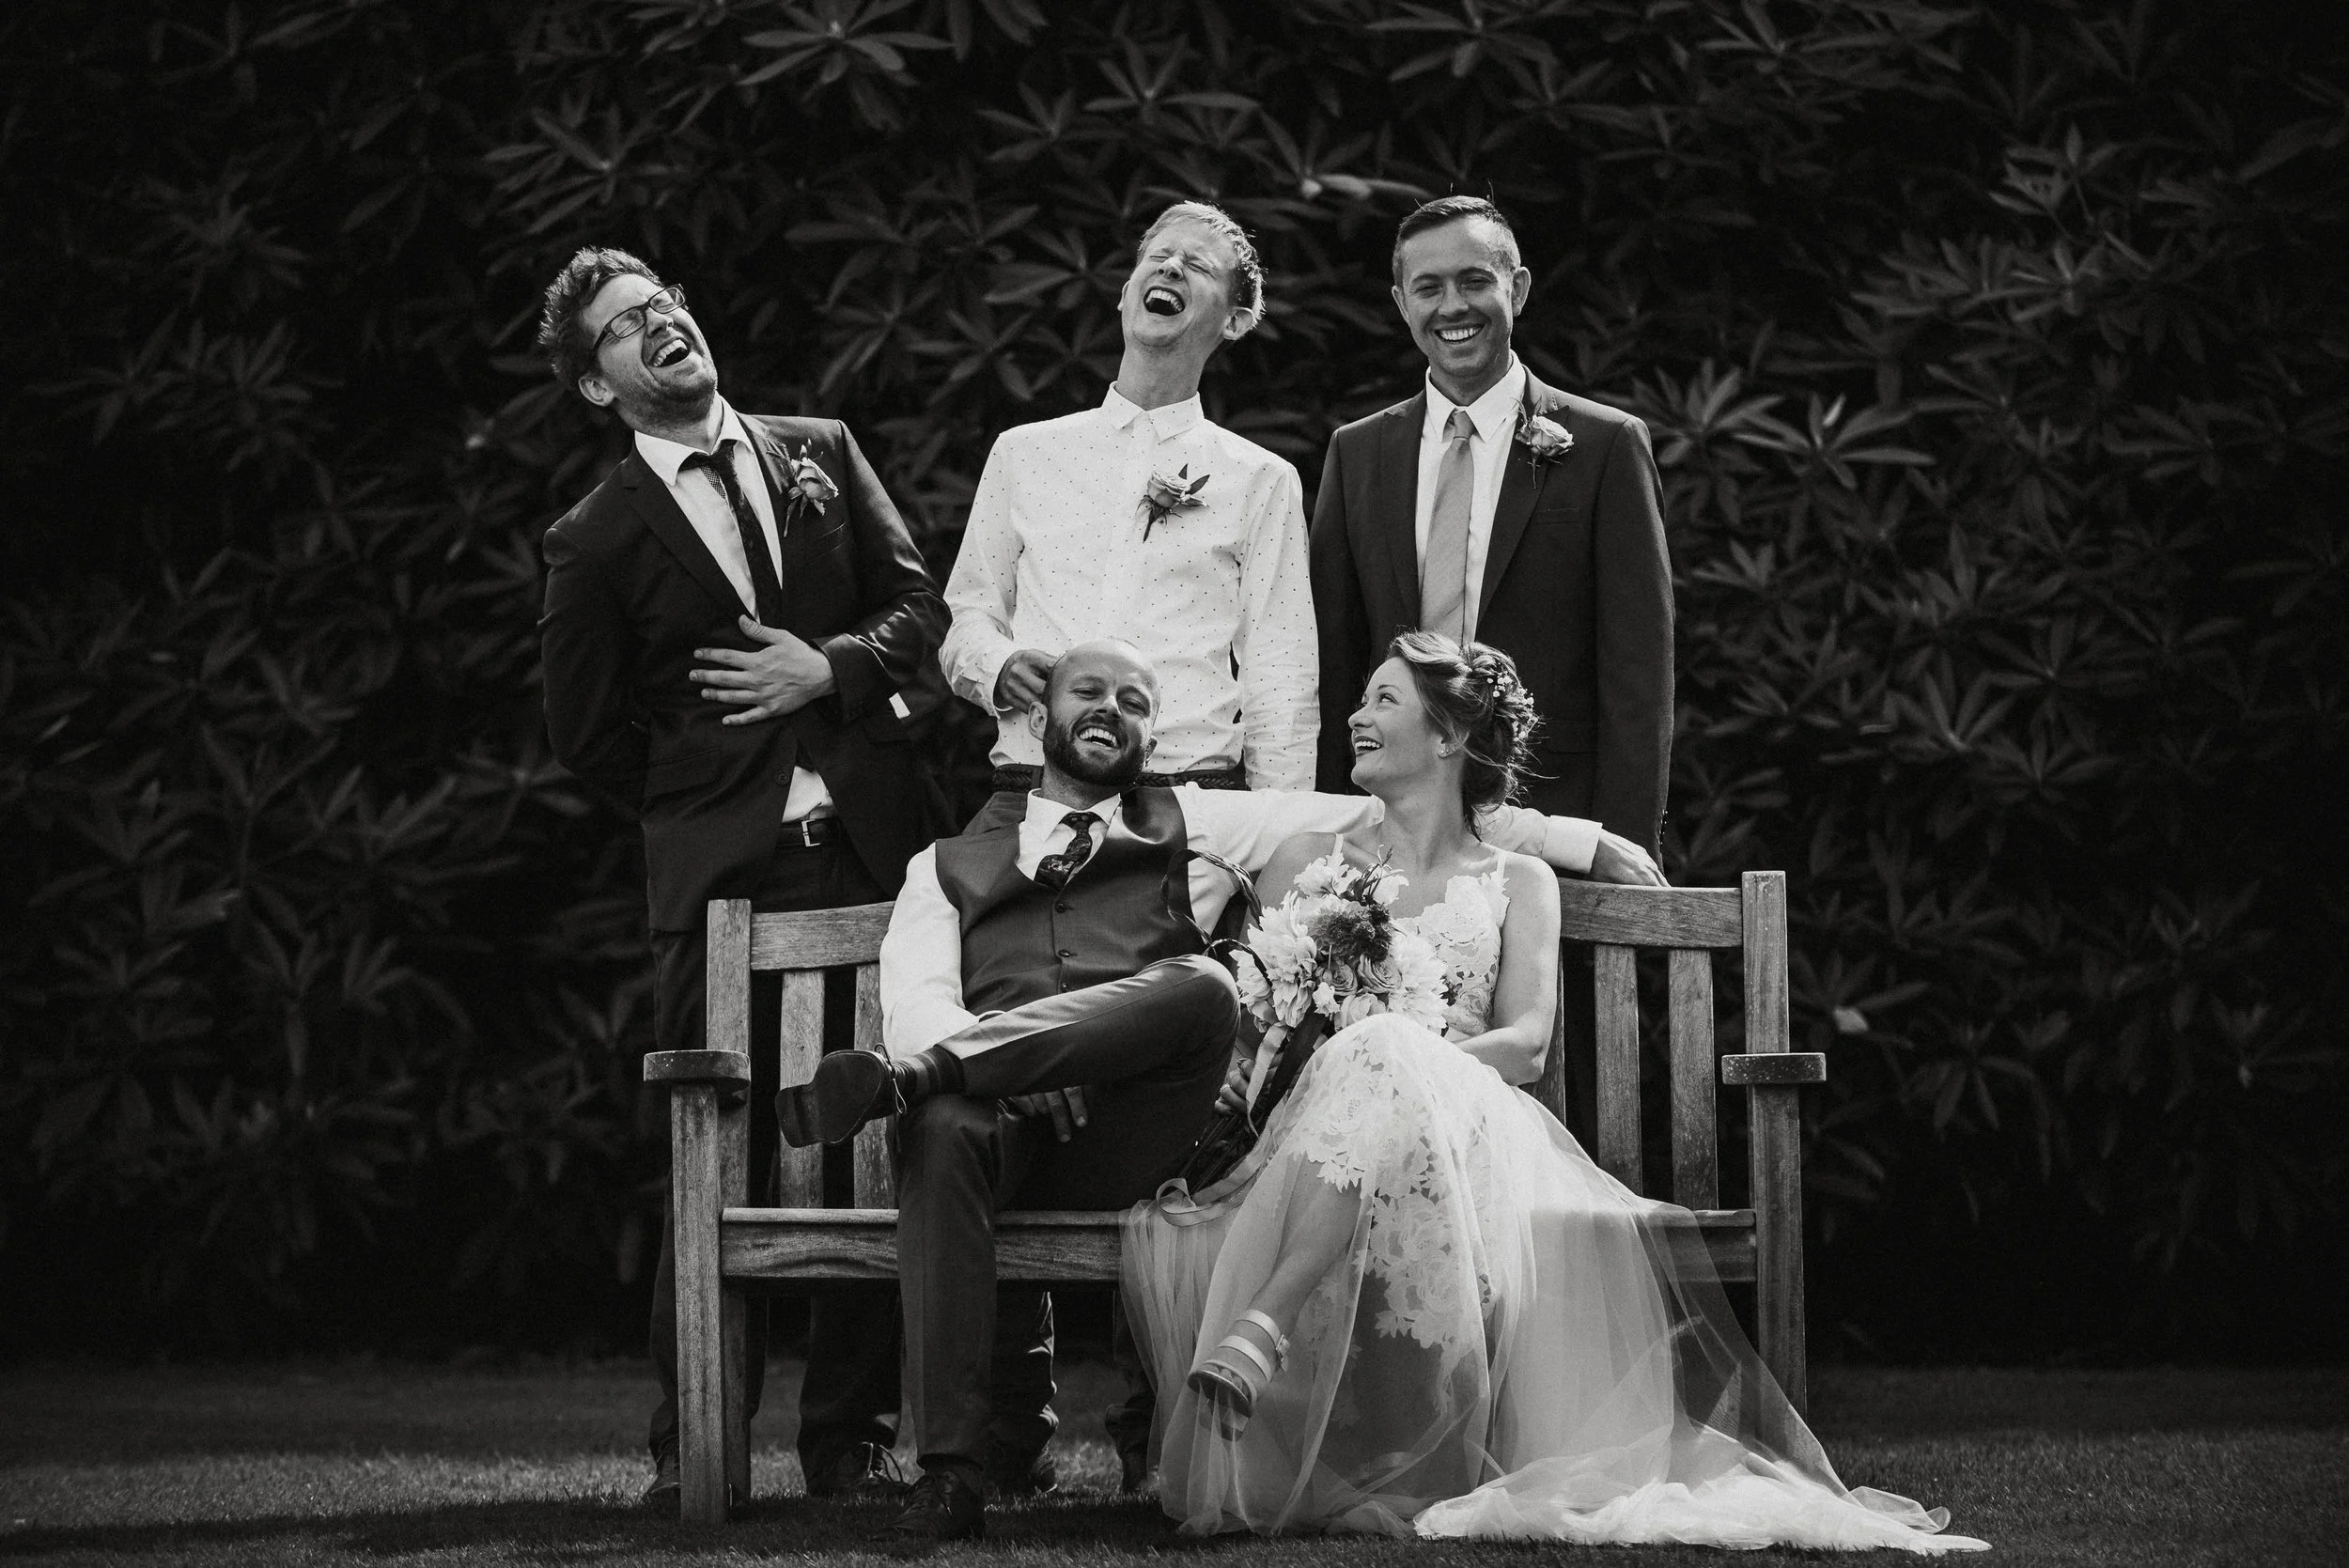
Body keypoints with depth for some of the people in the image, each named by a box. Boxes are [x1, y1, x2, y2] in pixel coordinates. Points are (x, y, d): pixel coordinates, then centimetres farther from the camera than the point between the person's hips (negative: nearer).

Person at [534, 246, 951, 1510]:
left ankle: (849, 1438, 8)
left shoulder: (821, 455, 13)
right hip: (721, 873, -2)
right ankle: (691, 1446, 3)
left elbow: (920, 608, 10)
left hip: (875, 847, 2)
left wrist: (830, 668, -7)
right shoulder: (596, 541, 5)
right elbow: (586, 731, 8)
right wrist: (701, 806, 5)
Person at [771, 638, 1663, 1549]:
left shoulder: (1196, 826, 29)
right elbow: (914, 996, 10)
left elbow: (1379, 812, 26)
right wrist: (1034, 1072, -12)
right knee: (941, 1131, -37)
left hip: (1128, 1134, 0)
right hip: (1006, 1127, 0)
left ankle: (905, 1078, -37)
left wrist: (1581, 841, 23)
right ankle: (949, 1476, -42)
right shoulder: (950, 864, 27)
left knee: (1199, 986, -30)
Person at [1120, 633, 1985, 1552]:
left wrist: (1407, 1053, -15)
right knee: (1376, 1056, -40)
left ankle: (1259, 1330, -60)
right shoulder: (1306, 861, 29)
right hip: (1311, 1124, 1)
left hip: (1453, 1111, -1)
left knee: (1383, 1062, -41)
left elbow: (1526, 1040, 5)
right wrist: (1243, 1057, -5)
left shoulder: (1516, 883, 21)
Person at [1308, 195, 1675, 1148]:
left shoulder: (1603, 448, 3)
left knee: (1558, 1102, -4)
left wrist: (1627, 854, -8)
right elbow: (1332, 665, 13)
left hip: (1550, 822, -3)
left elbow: (1637, 672, 0)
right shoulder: (1358, 455, 14)